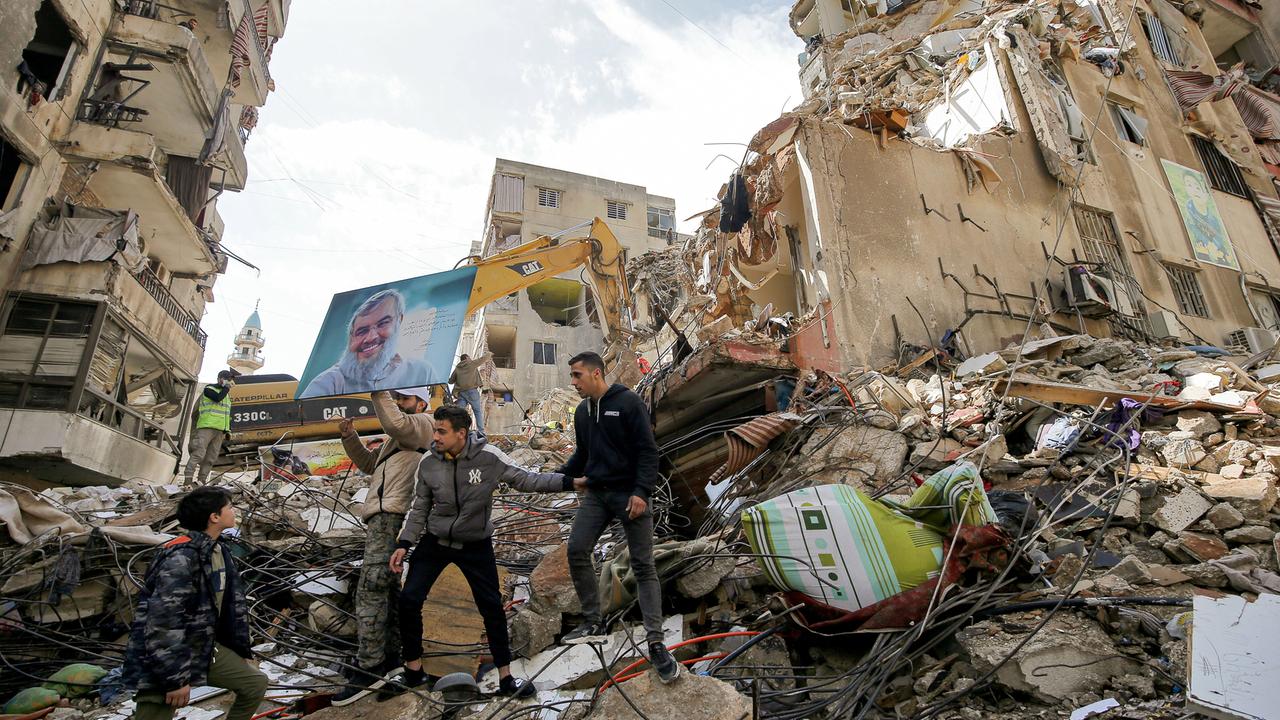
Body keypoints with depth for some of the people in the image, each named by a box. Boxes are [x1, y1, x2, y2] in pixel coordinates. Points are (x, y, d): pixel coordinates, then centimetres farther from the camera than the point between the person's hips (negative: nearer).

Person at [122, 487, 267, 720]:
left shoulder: (220, 552, 3)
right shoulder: (180, 558, -26)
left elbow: (234, 604, 12)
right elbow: (162, 624, -28)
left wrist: (242, 650, 17)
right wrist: (175, 679, -24)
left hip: (204, 648, 8)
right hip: (162, 657, -8)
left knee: (256, 682, 9)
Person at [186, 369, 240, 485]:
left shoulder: (226, 395, 25)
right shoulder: (209, 389, 4)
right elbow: (218, 398, -19)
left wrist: (227, 430, 18)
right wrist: (227, 387, -6)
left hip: (220, 431, 7)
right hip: (206, 427, -7)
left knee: (211, 458, 1)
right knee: (198, 454, -15)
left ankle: (201, 481, 1)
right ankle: (188, 480, -17)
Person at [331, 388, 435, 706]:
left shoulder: (423, 423, 0)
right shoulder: (396, 439, 32)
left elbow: (394, 422, -21)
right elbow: (369, 464, 30)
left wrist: (378, 391, -15)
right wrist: (350, 437, 16)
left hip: (393, 516, -11)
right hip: (384, 518, 11)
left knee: (371, 587, -15)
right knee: (390, 587, 13)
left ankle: (367, 670, -13)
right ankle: (391, 656, 22)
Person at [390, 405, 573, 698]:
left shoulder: (488, 457, -22)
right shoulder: (428, 463, -12)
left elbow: (526, 479, -15)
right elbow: (420, 508, 1)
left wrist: (568, 482, -23)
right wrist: (404, 544, -4)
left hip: (476, 545, -2)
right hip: (434, 542, 2)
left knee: (492, 608, 2)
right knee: (409, 600, -1)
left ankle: (505, 677, 19)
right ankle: (413, 669, 22)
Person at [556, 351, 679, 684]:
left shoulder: (629, 402, -11)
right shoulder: (582, 412, 10)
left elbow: (647, 450, -13)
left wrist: (642, 492, -21)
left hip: (630, 495, -6)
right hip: (596, 494, 6)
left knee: (643, 566, -1)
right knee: (577, 550, -4)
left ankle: (656, 643, 6)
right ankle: (592, 622, 14)